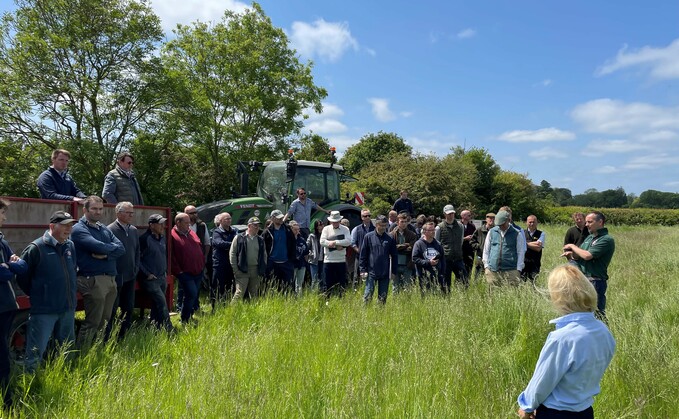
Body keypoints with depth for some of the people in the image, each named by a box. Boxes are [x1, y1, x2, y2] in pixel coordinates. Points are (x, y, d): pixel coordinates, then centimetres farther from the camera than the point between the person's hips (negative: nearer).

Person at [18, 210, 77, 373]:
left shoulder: (70, 246, 7)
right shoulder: (36, 248, -13)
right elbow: (22, 277, -7)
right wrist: (37, 295, 1)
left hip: (68, 308, 7)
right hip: (44, 310, -7)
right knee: (35, 353, -2)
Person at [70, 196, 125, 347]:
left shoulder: (104, 229, 17)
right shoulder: (79, 229, -5)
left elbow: (121, 249, 4)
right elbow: (98, 246, -21)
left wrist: (106, 255, -14)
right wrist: (112, 247, -2)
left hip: (110, 279, 7)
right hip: (93, 280, -7)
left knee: (104, 321, 14)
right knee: (92, 323, -4)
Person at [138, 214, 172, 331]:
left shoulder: (163, 238, 11)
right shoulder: (144, 239, -13)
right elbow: (137, 259, -13)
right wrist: (147, 274, -13)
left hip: (162, 278, 7)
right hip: (150, 279, -7)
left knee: (157, 306, 13)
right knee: (162, 304, -11)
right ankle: (168, 329, -6)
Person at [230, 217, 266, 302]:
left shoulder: (260, 240, 11)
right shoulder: (239, 238, -2)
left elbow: (264, 255, 16)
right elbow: (232, 253, -2)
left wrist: (263, 270, 7)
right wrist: (235, 270, -7)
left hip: (256, 271, 4)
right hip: (243, 270, -4)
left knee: (254, 295, 11)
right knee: (239, 293, -10)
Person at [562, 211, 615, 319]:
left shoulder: (606, 240, -13)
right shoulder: (589, 237, 15)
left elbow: (587, 255, -22)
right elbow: (580, 255, 18)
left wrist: (572, 246, -6)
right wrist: (571, 254, -5)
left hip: (595, 282, -9)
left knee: (597, 313, -6)